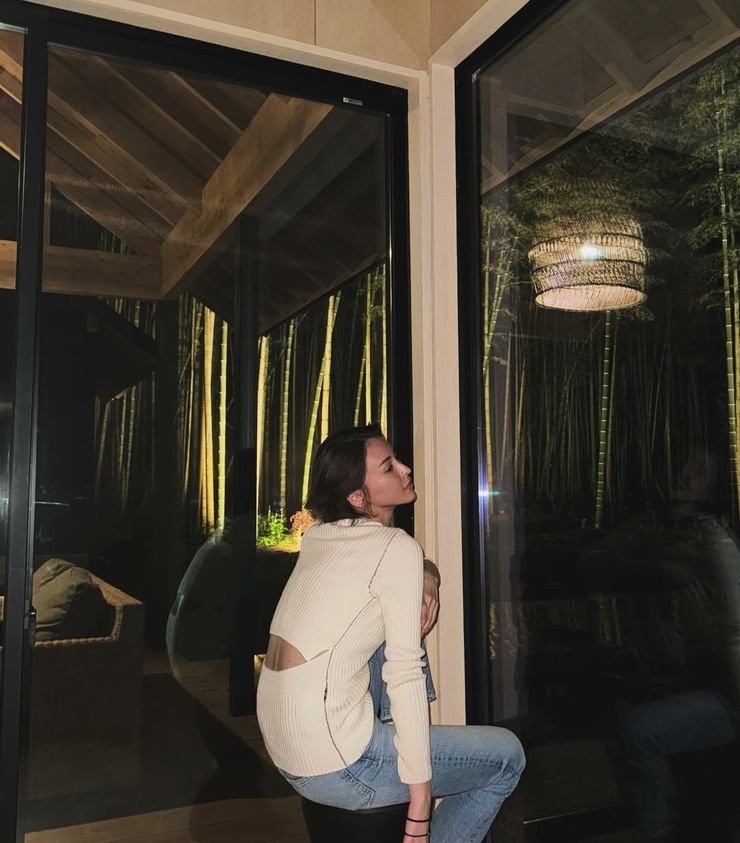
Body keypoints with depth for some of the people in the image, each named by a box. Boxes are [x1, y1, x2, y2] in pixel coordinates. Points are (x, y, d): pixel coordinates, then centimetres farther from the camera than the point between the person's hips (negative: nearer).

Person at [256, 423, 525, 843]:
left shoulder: (319, 535, 6)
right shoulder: (397, 548, -14)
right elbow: (404, 673, -18)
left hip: (284, 751, 7)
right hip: (335, 766, -7)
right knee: (507, 755, 6)